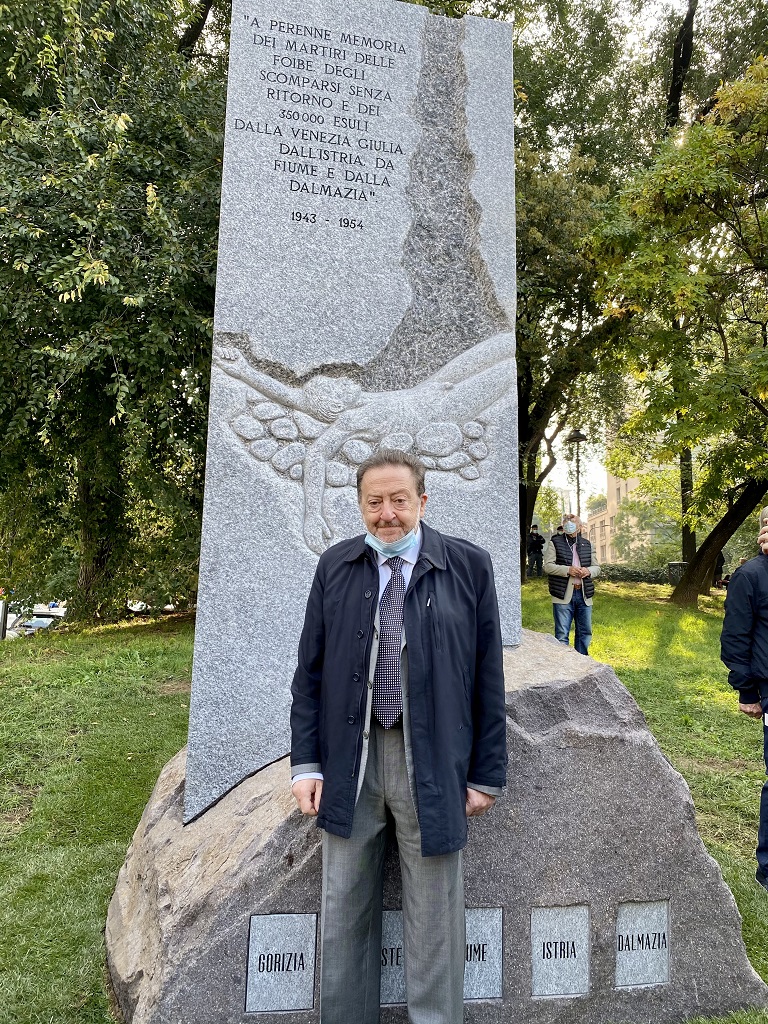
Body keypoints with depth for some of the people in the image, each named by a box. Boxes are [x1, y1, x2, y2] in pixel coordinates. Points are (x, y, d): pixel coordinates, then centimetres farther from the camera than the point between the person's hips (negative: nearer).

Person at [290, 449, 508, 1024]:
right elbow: (310, 672, 6)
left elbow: (488, 678, -1)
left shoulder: (468, 566, -3)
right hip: (349, 764, 3)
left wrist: (487, 775, 0)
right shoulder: (335, 567, 3)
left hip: (433, 766, -2)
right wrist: (306, 762, 1)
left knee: (434, 922, 12)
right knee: (344, 917, 18)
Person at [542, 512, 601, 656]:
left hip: (584, 595, 5)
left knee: (585, 632, 12)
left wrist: (589, 571, -7)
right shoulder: (555, 542, 0)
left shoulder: (586, 544, 14)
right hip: (563, 595, -5)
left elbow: (596, 567, 17)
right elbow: (547, 566, -7)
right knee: (562, 634, -1)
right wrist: (568, 570, -20)